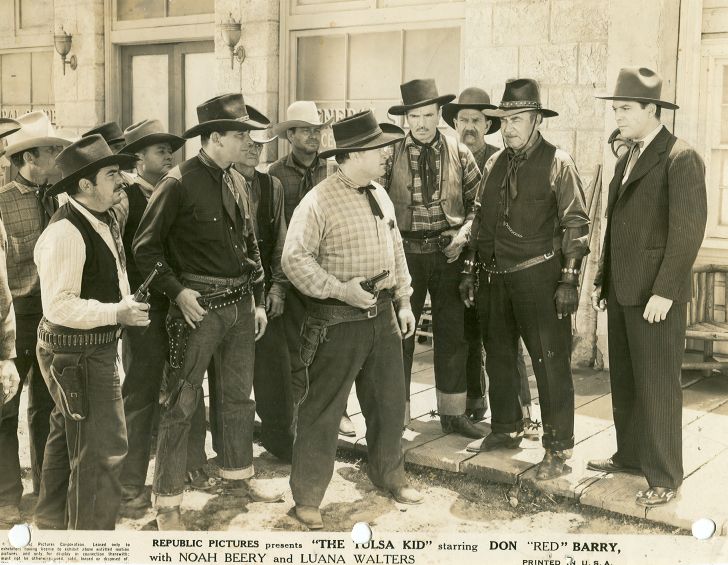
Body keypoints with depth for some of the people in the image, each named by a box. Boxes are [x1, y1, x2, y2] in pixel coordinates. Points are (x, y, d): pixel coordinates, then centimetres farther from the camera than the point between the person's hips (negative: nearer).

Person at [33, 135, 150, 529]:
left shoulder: (105, 221, 8)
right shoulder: (65, 233, -24)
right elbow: (59, 306, -27)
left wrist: (124, 305, 7)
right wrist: (116, 313, -26)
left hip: (96, 349, 10)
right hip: (77, 353, -10)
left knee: (68, 438, 24)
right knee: (103, 449, -5)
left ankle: (54, 524, 43)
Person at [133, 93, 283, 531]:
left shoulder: (233, 182, 10)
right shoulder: (179, 184, -12)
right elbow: (146, 248, -11)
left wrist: (258, 301, 14)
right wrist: (177, 291, -18)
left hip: (240, 304, 7)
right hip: (199, 306, -7)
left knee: (239, 394, 18)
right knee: (182, 404, -2)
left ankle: (238, 475, 36)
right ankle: (168, 503, 9)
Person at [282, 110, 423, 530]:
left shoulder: (380, 196, 9)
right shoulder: (319, 202, -15)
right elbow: (294, 259, -19)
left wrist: (404, 301, 15)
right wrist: (340, 289, -23)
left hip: (383, 315, 7)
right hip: (338, 322, -7)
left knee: (390, 402, 18)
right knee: (322, 411, 3)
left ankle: (390, 476, 38)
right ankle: (307, 497, 16)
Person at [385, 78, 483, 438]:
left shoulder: (459, 154, 3)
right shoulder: (391, 155, -2)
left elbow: (478, 201, 8)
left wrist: (464, 230, -8)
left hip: (448, 252, 2)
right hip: (405, 253, -1)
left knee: (453, 334, 8)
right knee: (398, 335, 4)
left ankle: (453, 413, 22)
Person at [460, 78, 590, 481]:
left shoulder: (557, 163, -6)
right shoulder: (495, 164, 12)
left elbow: (576, 224, -8)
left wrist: (569, 280, -14)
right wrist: (469, 271, 15)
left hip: (539, 278, -6)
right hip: (495, 278, 7)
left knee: (550, 362, -2)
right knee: (498, 358, 16)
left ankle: (558, 448, 7)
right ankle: (505, 429, 33)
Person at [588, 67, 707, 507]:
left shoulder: (680, 158, -9)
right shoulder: (626, 160, 16)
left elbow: (688, 231, -15)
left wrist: (664, 292, -18)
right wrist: (602, 281, 13)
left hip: (655, 293, -8)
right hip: (622, 291, 8)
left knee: (657, 387, -1)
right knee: (624, 382, 14)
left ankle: (665, 478, 10)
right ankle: (630, 456, 28)